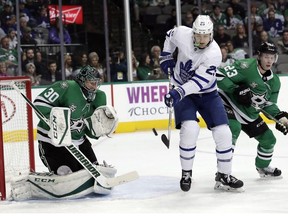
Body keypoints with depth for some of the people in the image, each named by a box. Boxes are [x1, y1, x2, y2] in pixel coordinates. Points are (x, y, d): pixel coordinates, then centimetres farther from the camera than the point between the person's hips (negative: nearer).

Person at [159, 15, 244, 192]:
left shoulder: (214, 54, -26)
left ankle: (224, 176, 10)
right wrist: (166, 57, 4)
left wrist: (178, 92, -43)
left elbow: (199, 82, -31)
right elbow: (170, 36, 8)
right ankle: (186, 173, -2)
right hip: (182, 90, 0)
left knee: (223, 133, -8)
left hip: (206, 93, 0)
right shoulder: (181, 33, -19)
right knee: (190, 129, -22)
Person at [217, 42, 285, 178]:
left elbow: (268, 104, 7)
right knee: (234, 129, -36)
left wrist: (280, 117, -10)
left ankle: (263, 167, 42)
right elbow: (220, 76, -27)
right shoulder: (246, 67, -23)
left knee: (269, 139, 12)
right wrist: (236, 90, -34)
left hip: (250, 114, 8)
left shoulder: (274, 81, 1)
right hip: (229, 104, -8)